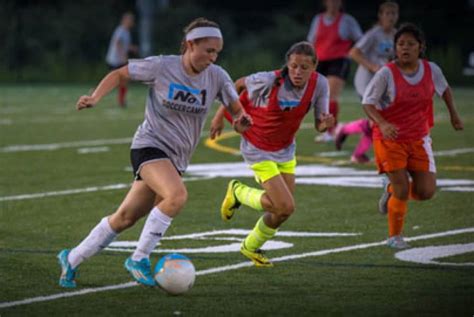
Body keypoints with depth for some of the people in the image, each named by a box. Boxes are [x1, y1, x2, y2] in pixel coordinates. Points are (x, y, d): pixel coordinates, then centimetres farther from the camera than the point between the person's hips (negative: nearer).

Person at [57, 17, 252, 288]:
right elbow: (119, 74, 0)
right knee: (177, 195, -32)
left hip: (176, 159, 5)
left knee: (126, 218, 6)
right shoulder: (161, 67, -12)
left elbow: (237, 110, 7)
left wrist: (241, 121, -17)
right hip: (150, 145, -5)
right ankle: (140, 258, -17)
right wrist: (95, 98, -14)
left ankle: (72, 259, 23)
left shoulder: (217, 77, -2)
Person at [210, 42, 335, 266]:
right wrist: (221, 115, -2)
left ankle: (251, 247, 38)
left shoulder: (319, 84, -16)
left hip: (285, 150, 6)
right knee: (286, 207, -13)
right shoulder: (270, 81, -28)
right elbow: (239, 84, -9)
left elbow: (319, 124, -9)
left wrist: (325, 124, -33)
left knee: (281, 210, 9)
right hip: (258, 149, -5)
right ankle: (238, 192, 15)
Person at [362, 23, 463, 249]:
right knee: (402, 191, -8)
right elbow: (368, 103, -16)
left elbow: (444, 89, 18)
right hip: (390, 138, -4)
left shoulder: (431, 70, -3)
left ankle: (392, 190, 29)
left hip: (419, 139, 4)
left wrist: (453, 114, 18)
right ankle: (395, 236, 15)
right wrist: (382, 124, -32)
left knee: (426, 192, -3)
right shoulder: (387, 73, -15)